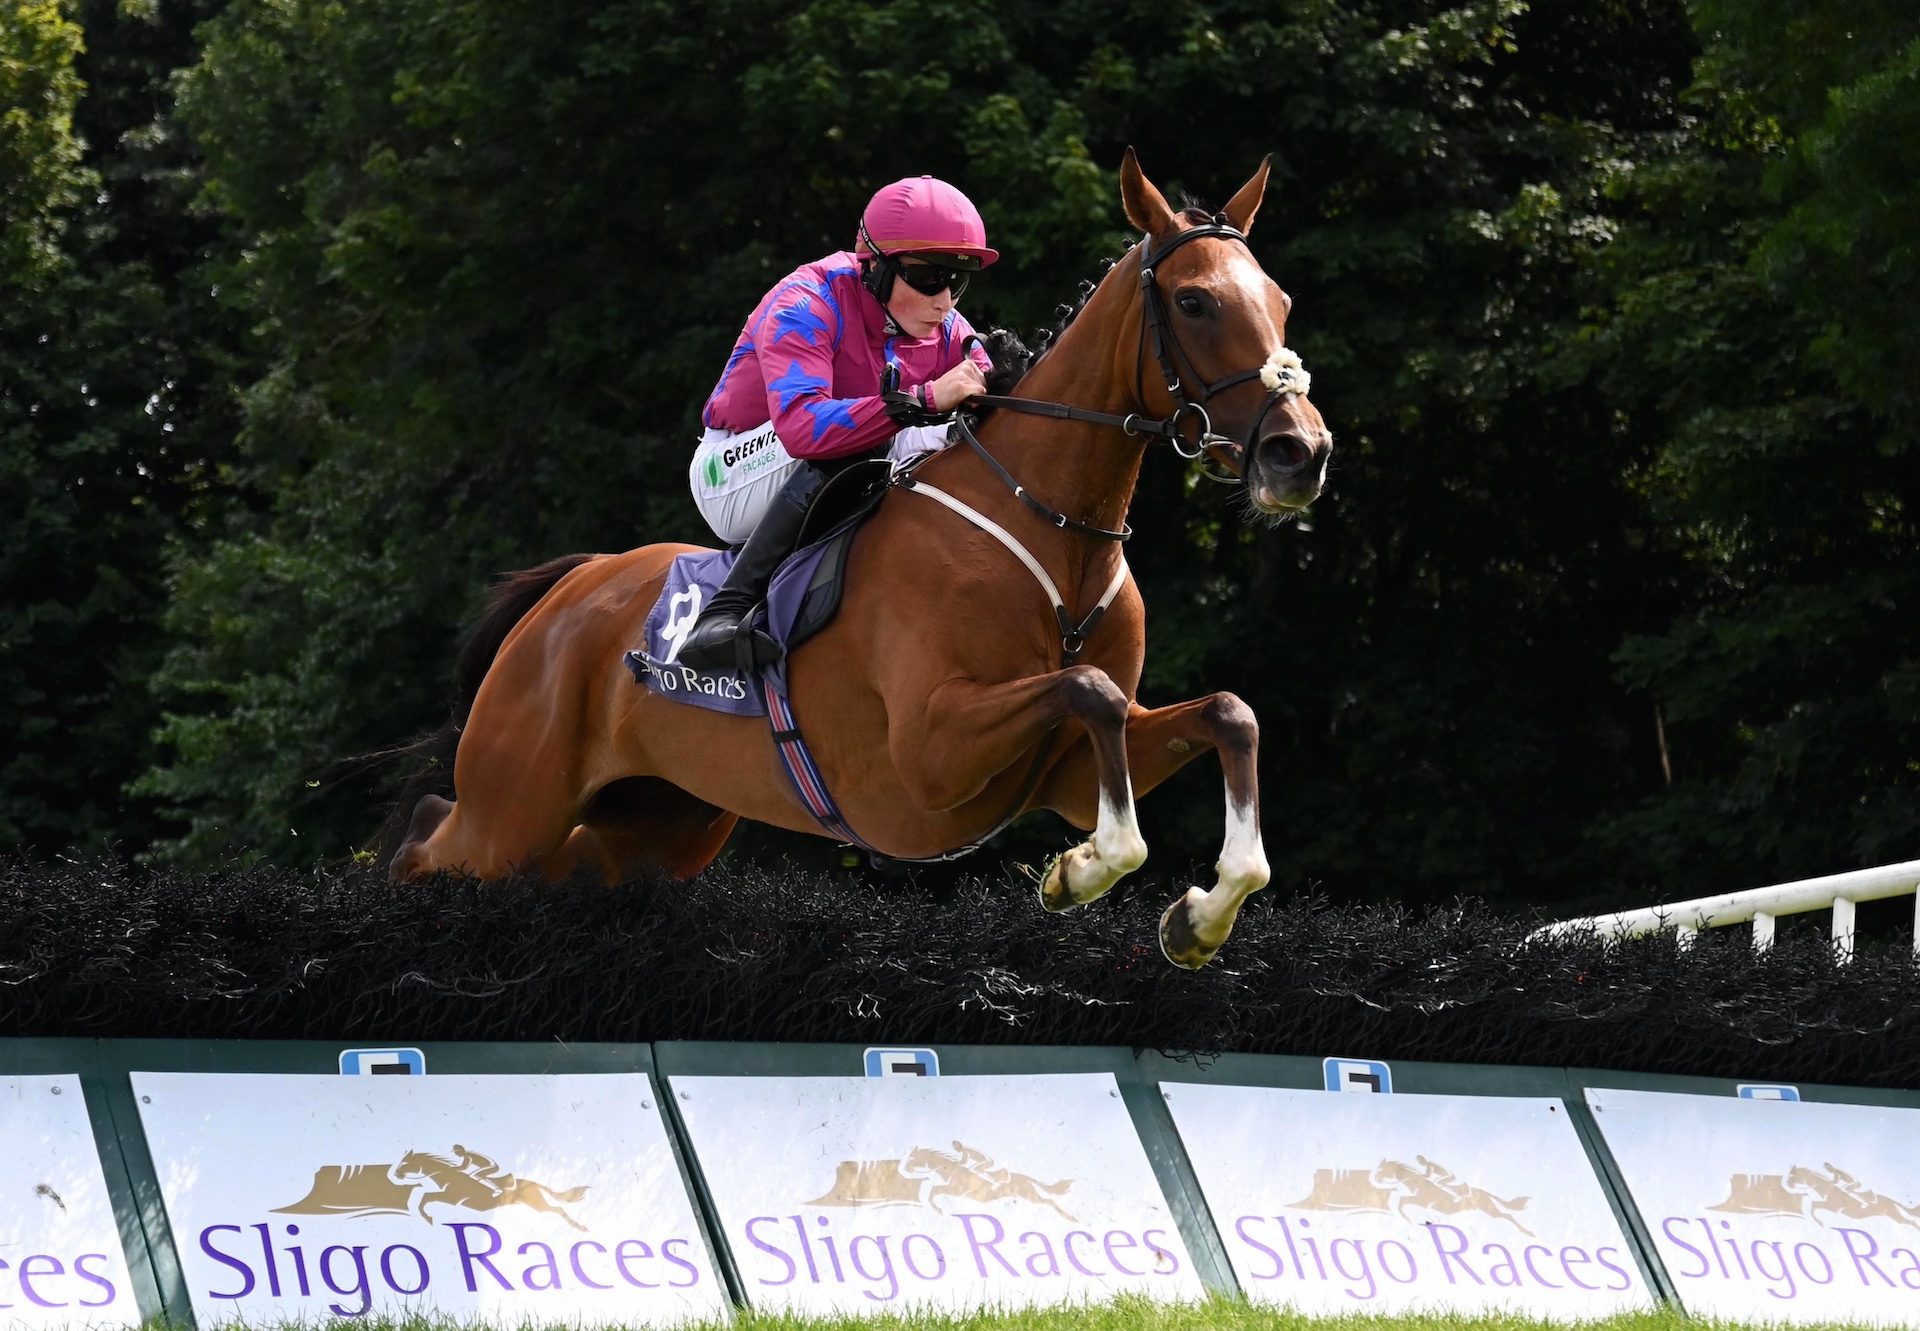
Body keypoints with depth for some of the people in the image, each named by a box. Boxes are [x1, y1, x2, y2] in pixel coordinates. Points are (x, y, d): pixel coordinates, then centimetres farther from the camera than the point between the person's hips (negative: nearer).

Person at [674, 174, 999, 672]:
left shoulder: (949, 332, -6)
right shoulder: (806, 304, -26)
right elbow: (801, 425, -42)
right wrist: (923, 400, -50)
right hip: (739, 473, -6)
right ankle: (727, 609, -37)